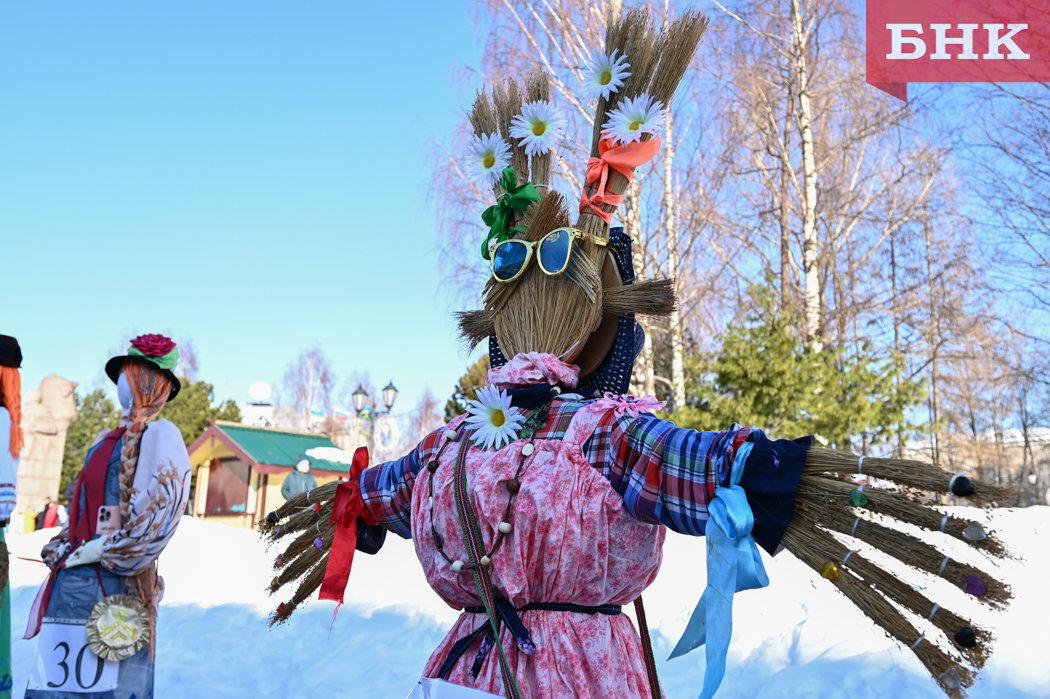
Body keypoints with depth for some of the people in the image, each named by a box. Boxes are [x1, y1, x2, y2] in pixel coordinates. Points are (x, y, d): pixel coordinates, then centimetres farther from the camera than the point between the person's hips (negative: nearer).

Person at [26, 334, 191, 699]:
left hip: (114, 583, -8)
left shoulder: (158, 436, -5)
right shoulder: (106, 441, 20)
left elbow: (156, 513, -16)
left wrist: (100, 551, -13)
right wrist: (60, 548, 12)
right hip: (71, 580, 8)